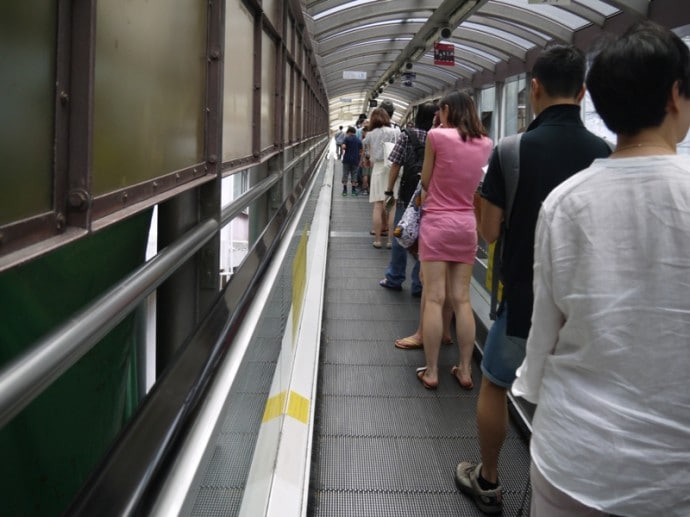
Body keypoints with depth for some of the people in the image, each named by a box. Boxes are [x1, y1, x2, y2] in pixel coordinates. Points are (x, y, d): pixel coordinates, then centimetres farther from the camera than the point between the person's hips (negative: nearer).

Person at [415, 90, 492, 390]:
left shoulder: (437, 136, -8)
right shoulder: (485, 143, 7)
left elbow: (425, 182, 0)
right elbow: (477, 183, 13)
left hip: (437, 222, -4)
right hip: (467, 224, 5)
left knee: (434, 298, -1)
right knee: (462, 299, 8)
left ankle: (431, 371, 3)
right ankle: (465, 370, 12)